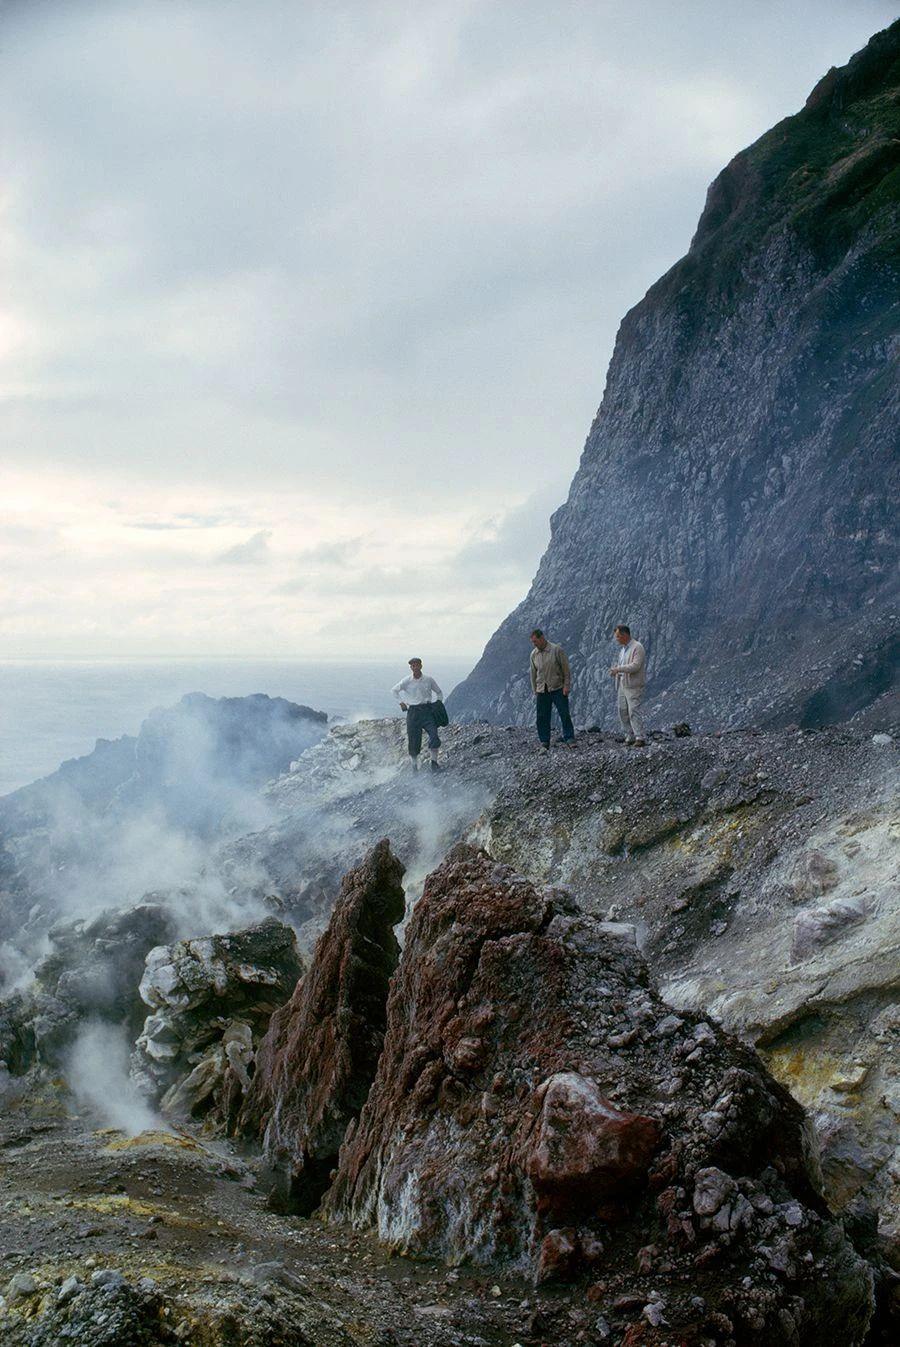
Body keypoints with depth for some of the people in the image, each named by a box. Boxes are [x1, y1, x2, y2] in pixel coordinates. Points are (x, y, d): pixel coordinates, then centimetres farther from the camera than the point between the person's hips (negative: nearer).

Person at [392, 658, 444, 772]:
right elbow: (394, 690, 14)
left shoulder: (429, 680, 4)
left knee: (434, 735, -17)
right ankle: (415, 763, 17)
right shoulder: (407, 681, 0)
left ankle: (434, 761, -10)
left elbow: (439, 692, 19)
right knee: (413, 739, 1)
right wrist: (401, 702, 8)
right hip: (413, 711, 0)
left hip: (427, 710, 0)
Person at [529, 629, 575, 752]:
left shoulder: (557, 650, -6)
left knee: (564, 715, -6)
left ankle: (569, 740, 1)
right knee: (542, 718, 1)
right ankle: (544, 744, 7)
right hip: (542, 691, 4)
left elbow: (566, 669, -3)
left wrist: (566, 685, -8)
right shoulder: (534, 654, 6)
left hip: (558, 689, -4)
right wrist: (535, 692, 14)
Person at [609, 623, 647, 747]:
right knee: (623, 711, 7)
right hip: (622, 685, 9)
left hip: (633, 686, -9)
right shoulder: (623, 649, 17)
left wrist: (618, 669, -21)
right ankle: (630, 736, 12)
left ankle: (640, 739, -12)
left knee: (634, 711, -12)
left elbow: (635, 666, -21)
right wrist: (615, 670, 5)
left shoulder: (637, 647, -12)